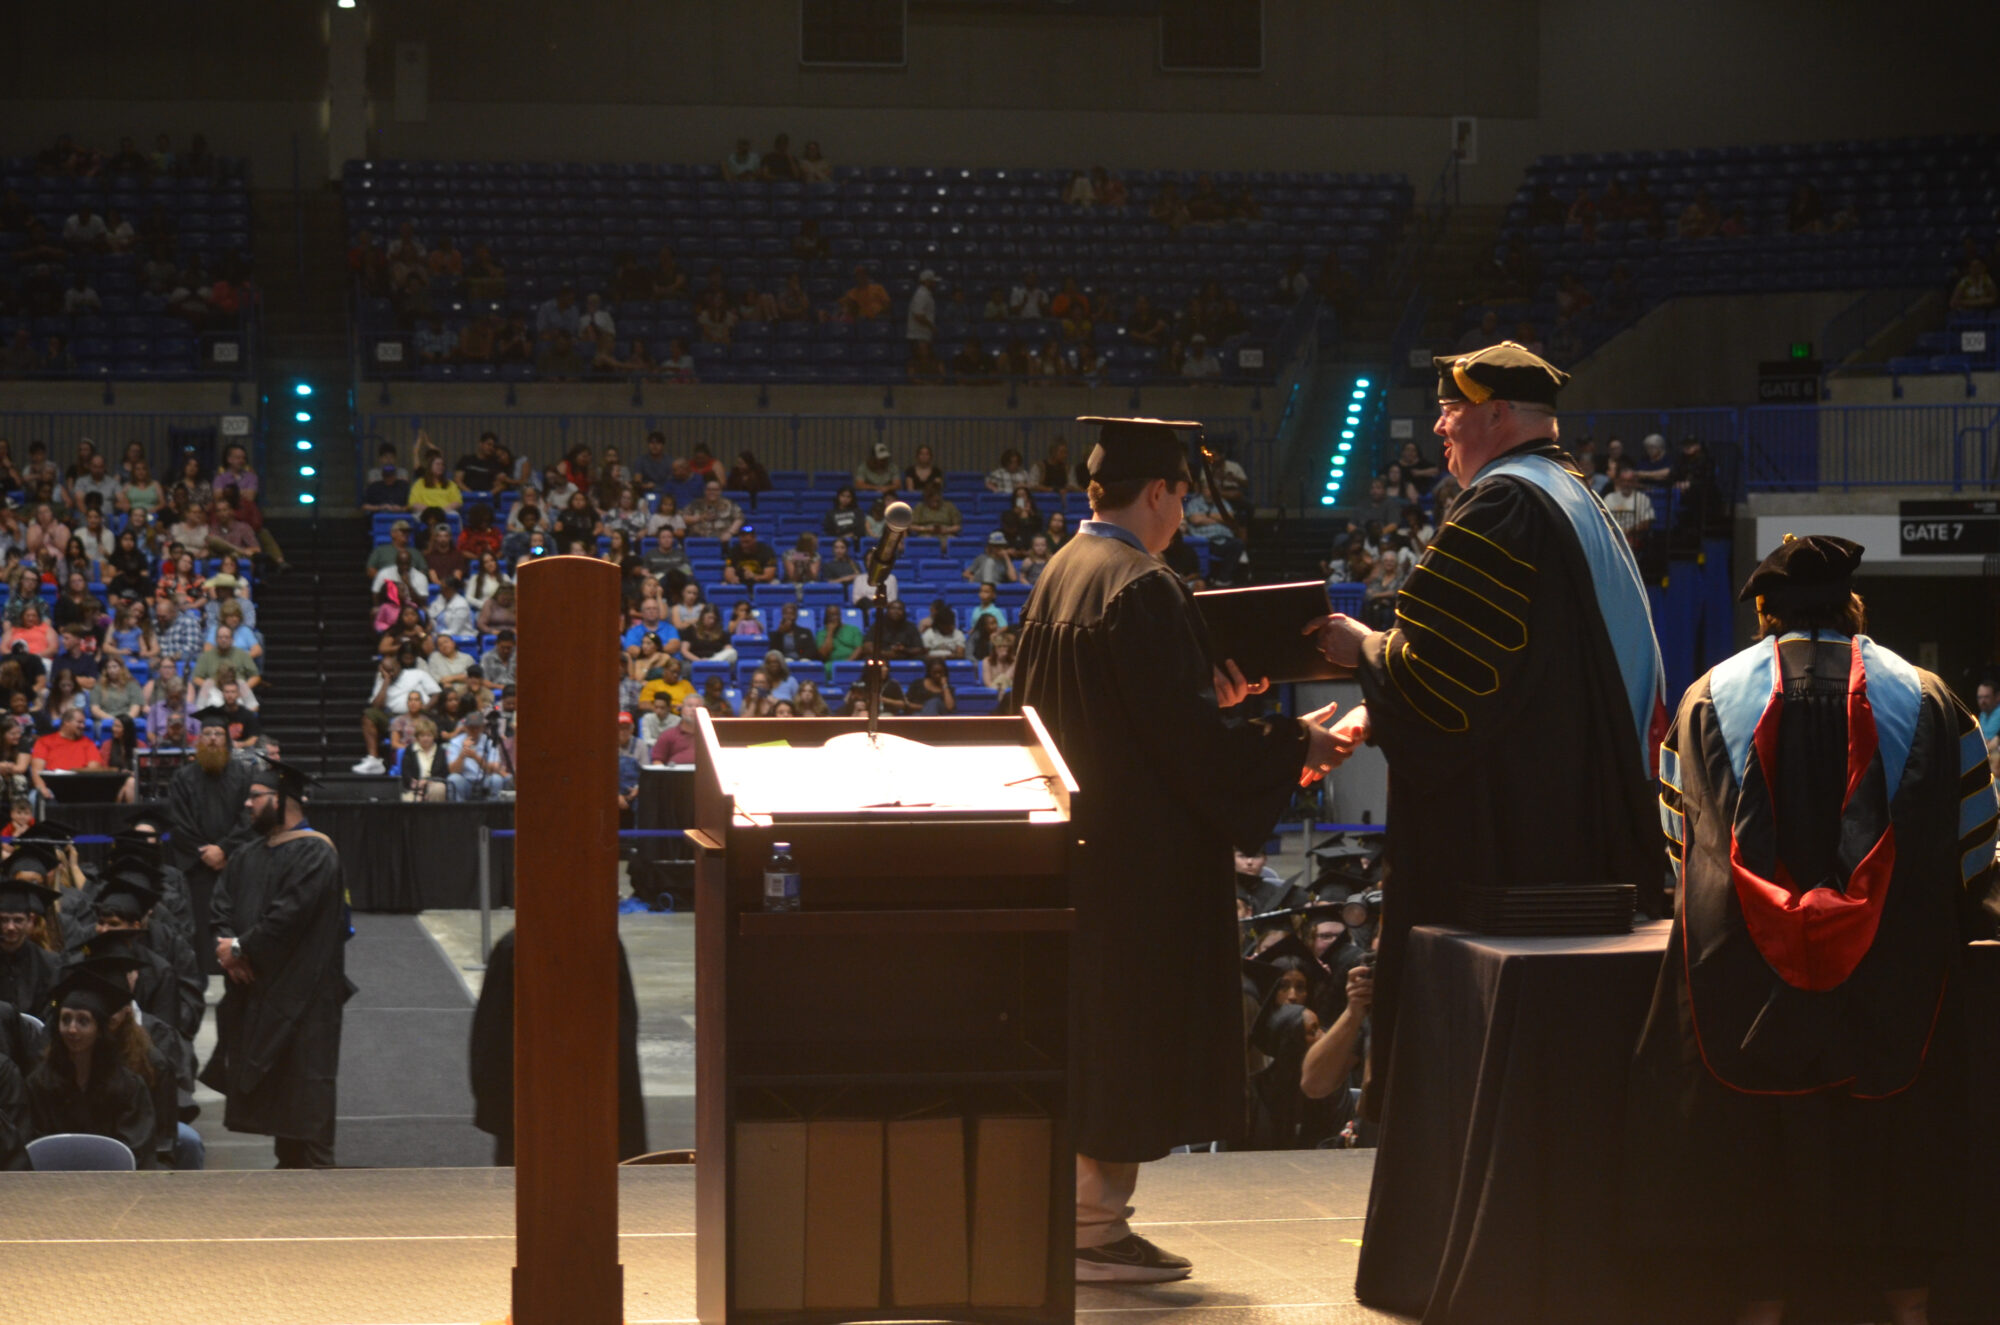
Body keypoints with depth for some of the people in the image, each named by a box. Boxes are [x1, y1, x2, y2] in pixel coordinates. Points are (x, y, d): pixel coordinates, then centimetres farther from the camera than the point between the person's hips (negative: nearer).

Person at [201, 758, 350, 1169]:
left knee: (305, 1086, -8)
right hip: (256, 989, 8)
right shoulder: (249, 856, 15)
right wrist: (228, 947, -9)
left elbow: (289, 917, -20)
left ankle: (316, 1170, -7)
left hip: (300, 993, -8)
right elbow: (220, 906, 9)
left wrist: (240, 948, -14)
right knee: (273, 1088, 12)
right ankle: (289, 1163, 19)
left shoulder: (313, 854, -12)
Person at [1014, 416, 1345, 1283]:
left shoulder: (1058, 578, 11)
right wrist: (1292, 745, -11)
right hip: (1138, 851, -10)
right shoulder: (1141, 591, -18)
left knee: (1084, 1033, 14)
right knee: (1126, 1032, -3)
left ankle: (1075, 1210, 20)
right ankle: (1094, 1228, 1)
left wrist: (1208, 696, 20)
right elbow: (1185, 734, -21)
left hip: (1077, 837, 10)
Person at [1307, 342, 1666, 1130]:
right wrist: (1378, 714, 21)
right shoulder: (1577, 502, 17)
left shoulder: (1499, 510, -15)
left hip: (1495, 829, -10)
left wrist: (1363, 649, -2)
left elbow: (1441, 670, -20)